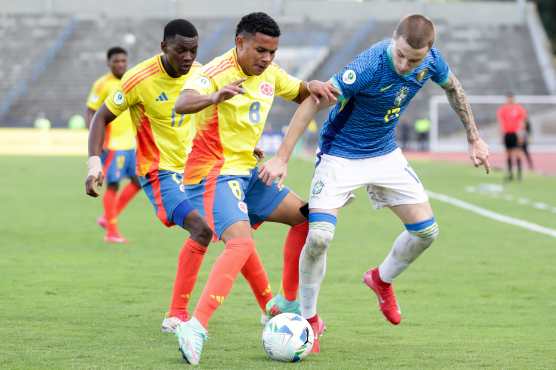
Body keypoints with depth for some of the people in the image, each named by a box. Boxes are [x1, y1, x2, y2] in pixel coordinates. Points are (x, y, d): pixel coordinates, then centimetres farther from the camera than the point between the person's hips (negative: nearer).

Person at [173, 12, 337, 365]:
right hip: (213, 175, -9)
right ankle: (196, 327, -34)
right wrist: (214, 97, -60)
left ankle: (287, 303, 27)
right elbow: (182, 104, -38)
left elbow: (299, 94, 24)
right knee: (242, 243, -29)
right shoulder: (217, 72, -19)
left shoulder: (269, 73, 6)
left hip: (246, 172, 9)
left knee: (305, 216, 14)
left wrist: (312, 87, -2)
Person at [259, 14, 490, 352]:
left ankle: (382, 280, 31)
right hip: (341, 156, -6)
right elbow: (313, 103, -27)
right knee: (319, 236, -20)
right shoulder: (368, 67, -33)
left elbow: (453, 89, 9)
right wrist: (282, 158, -29)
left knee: (426, 230, 2)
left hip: (386, 155, 6)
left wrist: (475, 139, 14)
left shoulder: (431, 61, -15)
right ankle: (309, 319, 0)